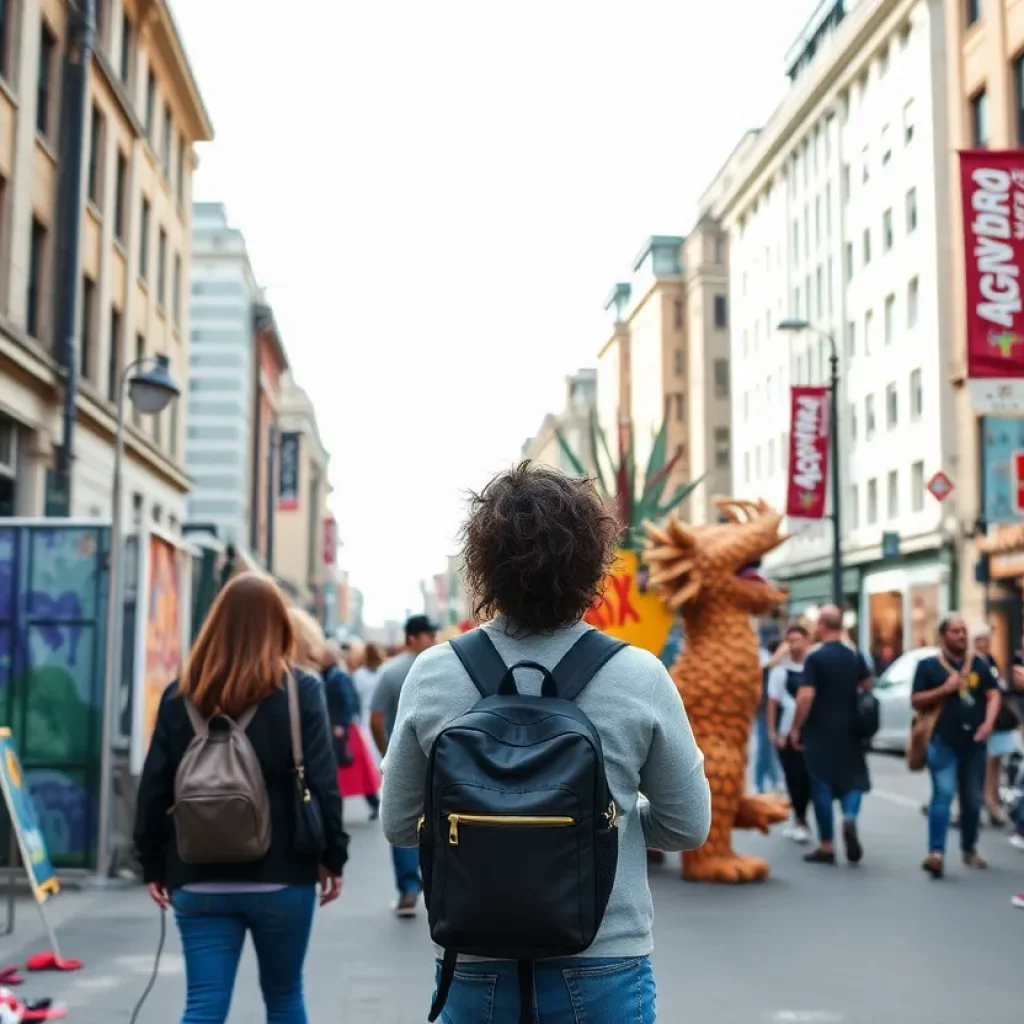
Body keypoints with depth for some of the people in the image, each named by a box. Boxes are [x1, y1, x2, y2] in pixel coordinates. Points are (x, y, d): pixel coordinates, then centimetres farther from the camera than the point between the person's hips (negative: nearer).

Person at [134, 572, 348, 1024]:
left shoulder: (181, 693, 2)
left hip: (200, 880, 2)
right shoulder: (299, 689, -6)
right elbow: (322, 783, -10)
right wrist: (333, 857, 0)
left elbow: (154, 787, 2)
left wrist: (153, 864, 11)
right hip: (281, 876, -1)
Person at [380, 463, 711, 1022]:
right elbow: (689, 825, -2)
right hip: (603, 972, -1)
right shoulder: (640, 677, -13)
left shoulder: (431, 675, -9)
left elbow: (397, 823, 1)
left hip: (474, 974, 2)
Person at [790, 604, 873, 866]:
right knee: (852, 778, 14)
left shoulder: (815, 658, -13)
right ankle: (850, 818, -15)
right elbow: (868, 688, 12)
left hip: (820, 732, -4)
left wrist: (796, 728, -11)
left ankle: (826, 847, 8)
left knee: (822, 785, 4)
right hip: (849, 730, 4)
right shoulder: (855, 656, 5)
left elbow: (806, 696, -19)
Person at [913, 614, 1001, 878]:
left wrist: (988, 722, -12)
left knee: (973, 798, 14)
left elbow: (993, 694, 5)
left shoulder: (979, 663, 10)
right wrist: (944, 689, -15)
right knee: (943, 793, -16)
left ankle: (970, 849, 31)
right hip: (943, 741, -4)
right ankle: (936, 852, -21)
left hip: (974, 742, 4)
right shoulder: (928, 665, 1)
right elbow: (916, 701, -1)